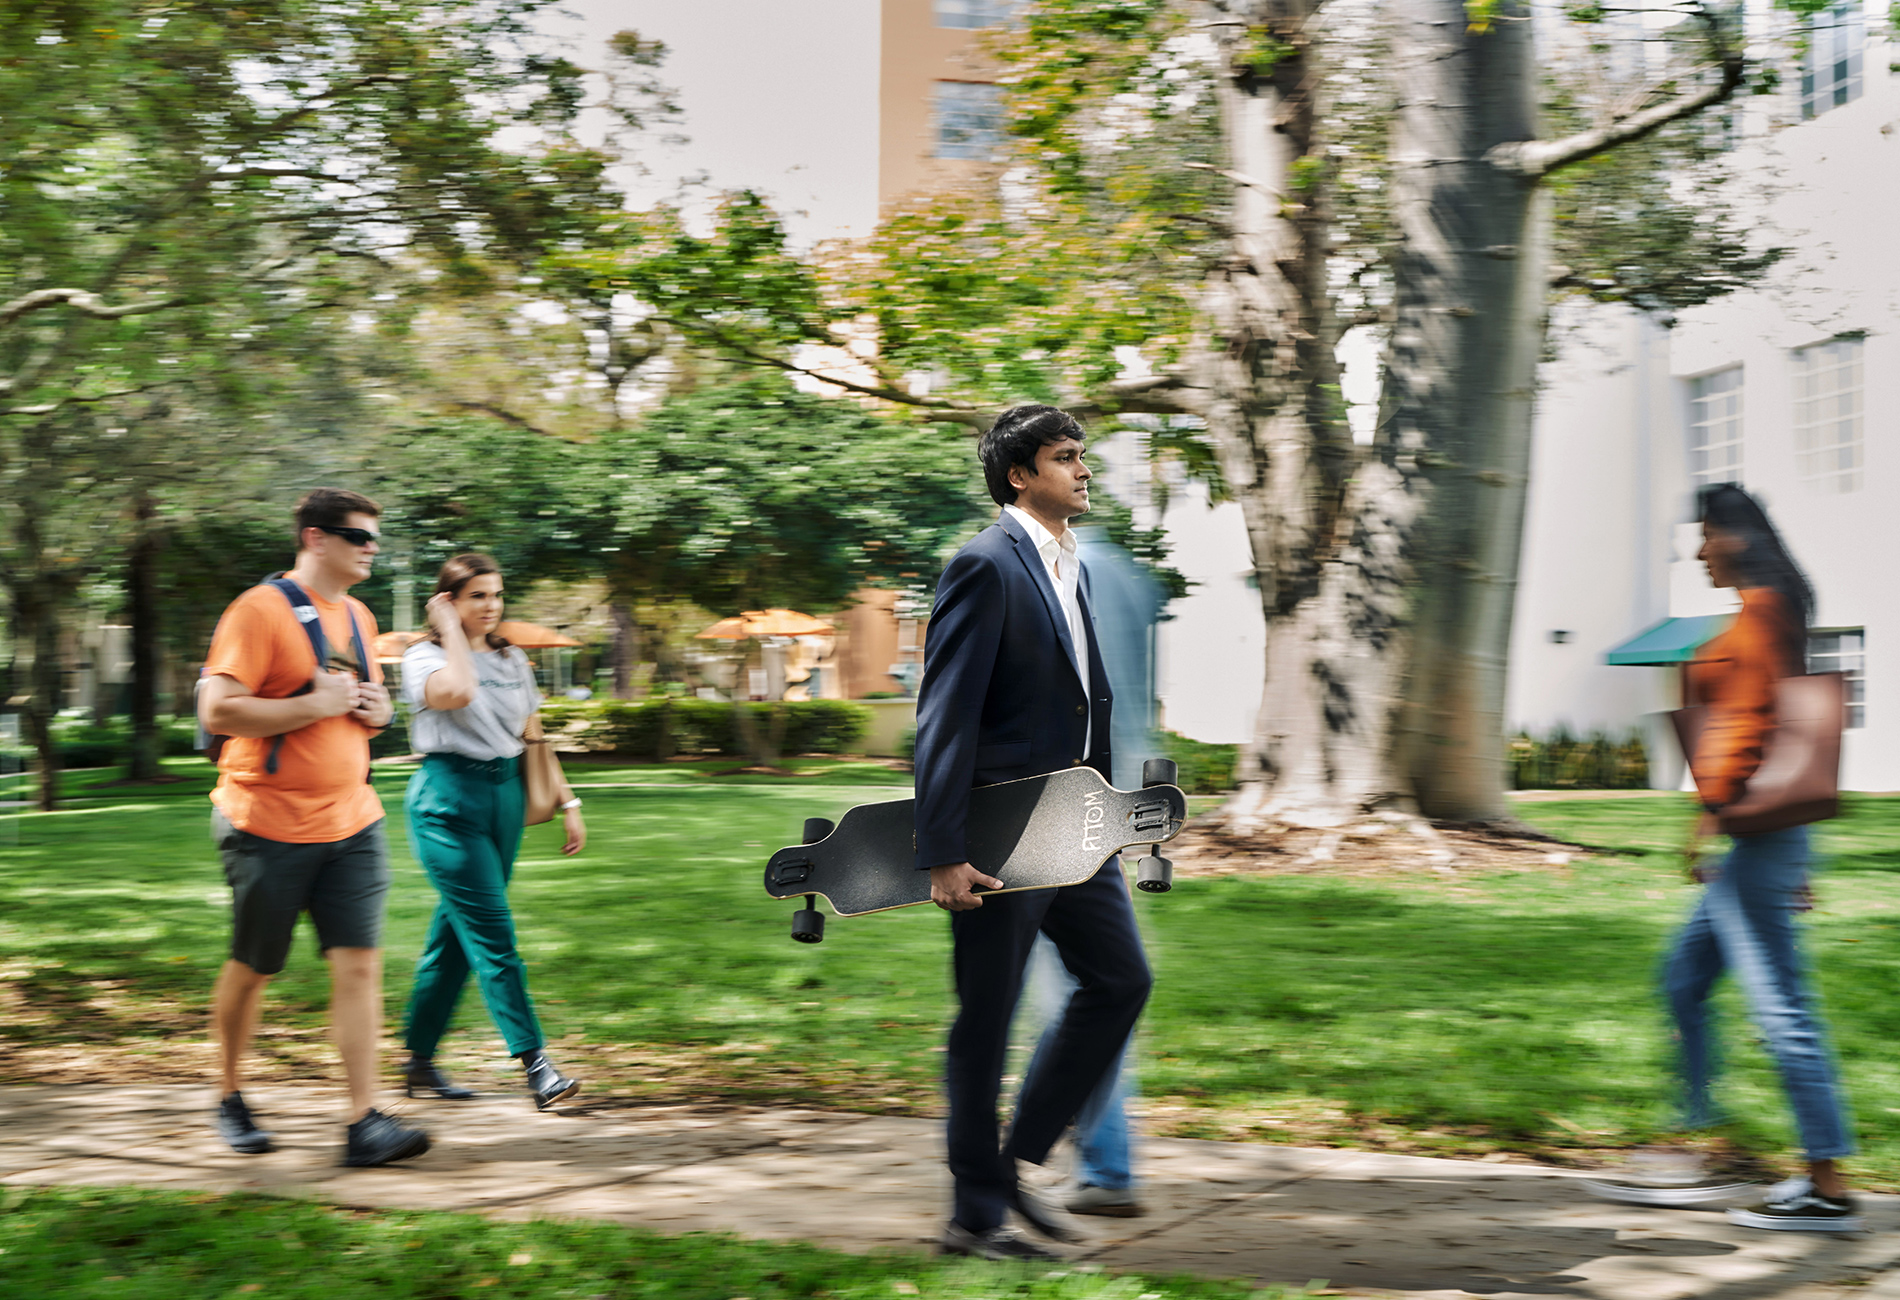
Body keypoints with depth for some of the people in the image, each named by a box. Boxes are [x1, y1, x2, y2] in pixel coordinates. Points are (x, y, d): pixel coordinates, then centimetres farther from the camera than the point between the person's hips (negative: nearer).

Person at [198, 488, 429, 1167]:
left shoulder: (359, 617, 14)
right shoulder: (260, 610, -11)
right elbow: (217, 710, -19)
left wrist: (377, 709, 5)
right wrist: (316, 704, -19)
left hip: (352, 821, 6)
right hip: (270, 824, -6)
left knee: (359, 964, -4)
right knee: (252, 969, 8)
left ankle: (365, 1123, -4)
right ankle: (230, 1099, 30)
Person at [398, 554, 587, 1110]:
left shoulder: (513, 660, 15)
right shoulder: (424, 657, -4)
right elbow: (457, 692, -27)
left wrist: (567, 803, 13)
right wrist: (451, 629, -13)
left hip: (505, 794, 6)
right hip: (448, 798, -6)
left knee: (458, 931, 10)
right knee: (492, 932, -12)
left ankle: (420, 1060, 20)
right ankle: (534, 1063, -14)